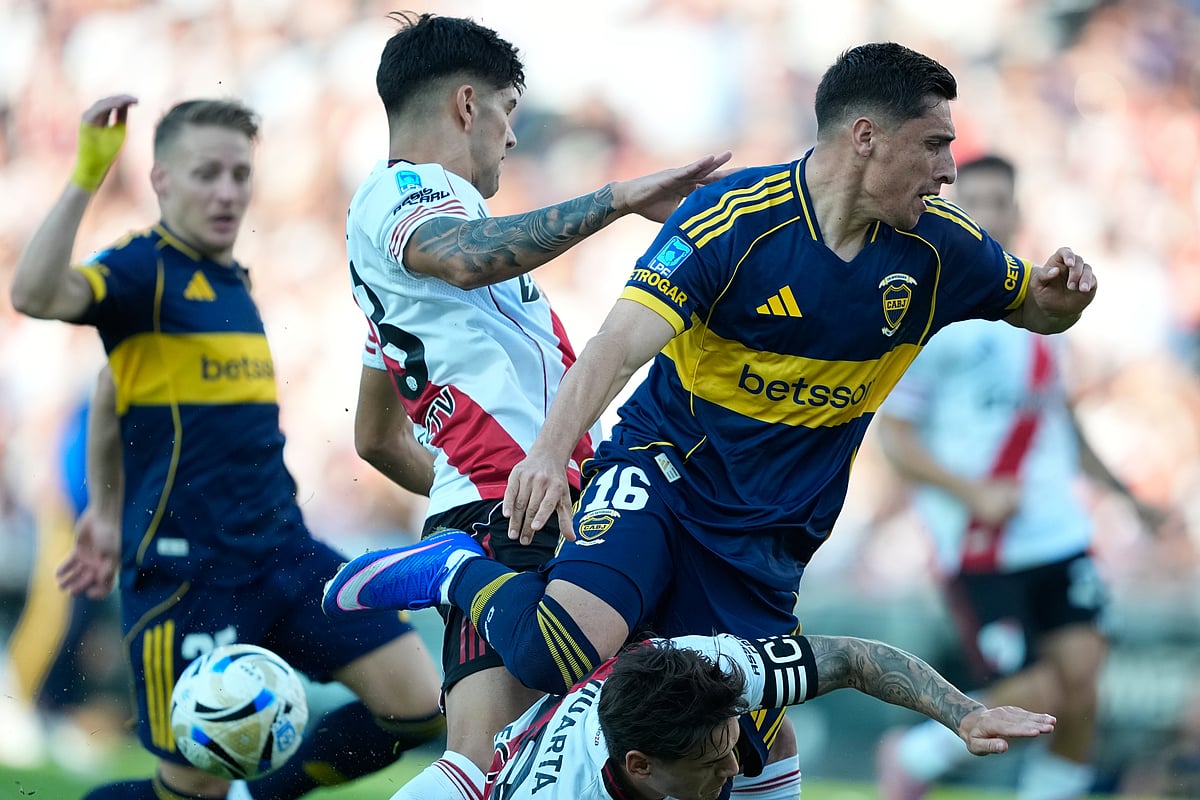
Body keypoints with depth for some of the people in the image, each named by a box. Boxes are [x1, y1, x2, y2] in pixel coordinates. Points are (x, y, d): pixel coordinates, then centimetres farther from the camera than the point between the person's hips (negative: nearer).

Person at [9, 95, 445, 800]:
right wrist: (87, 175, -33)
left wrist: (107, 512, 29)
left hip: (283, 549, 8)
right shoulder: (145, 269, -8)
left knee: (418, 702, -4)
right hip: (186, 570, -8)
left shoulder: (234, 280, 15)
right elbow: (35, 295, -30)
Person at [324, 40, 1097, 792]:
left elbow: (1034, 308, 15)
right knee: (556, 650, -30)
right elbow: (621, 343, -27)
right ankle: (457, 571, 3)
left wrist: (1060, 295, -11)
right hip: (663, 471, -5)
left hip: (769, 534, 5)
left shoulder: (940, 246, -3)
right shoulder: (733, 217, -18)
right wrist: (552, 451, -44)